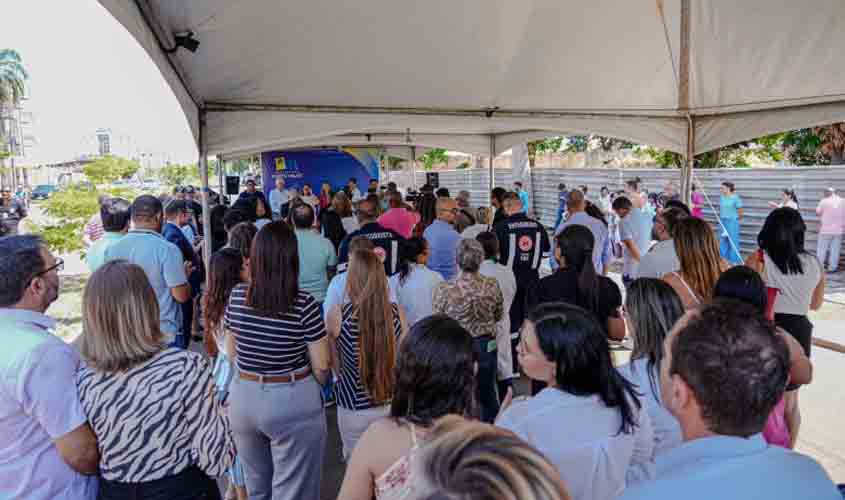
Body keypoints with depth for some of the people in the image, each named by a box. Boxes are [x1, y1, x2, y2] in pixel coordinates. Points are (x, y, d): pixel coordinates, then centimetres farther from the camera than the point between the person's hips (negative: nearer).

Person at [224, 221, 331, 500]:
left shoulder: (236, 297, -7)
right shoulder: (304, 304, -19)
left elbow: (231, 351, 6)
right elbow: (321, 366, -12)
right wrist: (313, 389, 9)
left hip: (243, 398, 5)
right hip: (293, 403, -4)